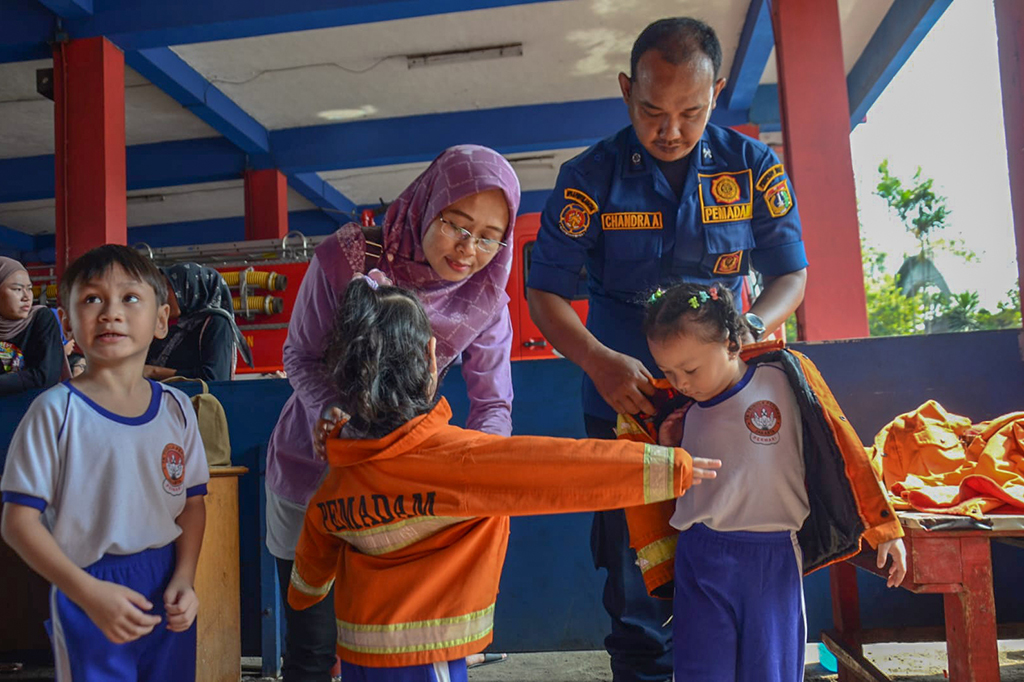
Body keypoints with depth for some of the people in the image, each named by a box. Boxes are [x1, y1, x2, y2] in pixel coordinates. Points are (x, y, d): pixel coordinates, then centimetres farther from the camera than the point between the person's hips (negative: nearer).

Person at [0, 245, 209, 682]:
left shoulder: (176, 408, 2)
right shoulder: (56, 411, -10)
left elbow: (193, 502, 7)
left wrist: (185, 578, -6)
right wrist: (89, 593, -19)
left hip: (167, 585, 4)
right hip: (89, 590, -4)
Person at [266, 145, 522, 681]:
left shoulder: (485, 301, -12)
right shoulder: (344, 259, -21)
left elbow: (493, 408, -8)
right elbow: (301, 356, -11)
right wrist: (332, 413, -31)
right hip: (313, 468, -2)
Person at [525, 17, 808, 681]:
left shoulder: (754, 166, -2)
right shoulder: (592, 176, -7)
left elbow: (791, 274, 4)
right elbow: (545, 291, -6)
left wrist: (750, 328, -18)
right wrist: (599, 361, -23)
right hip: (625, 397, -1)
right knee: (635, 565, 8)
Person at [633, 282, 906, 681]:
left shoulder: (786, 376, -4)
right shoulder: (681, 416, 5)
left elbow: (842, 450, -1)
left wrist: (884, 529, 0)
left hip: (772, 559, -2)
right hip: (700, 560, 3)